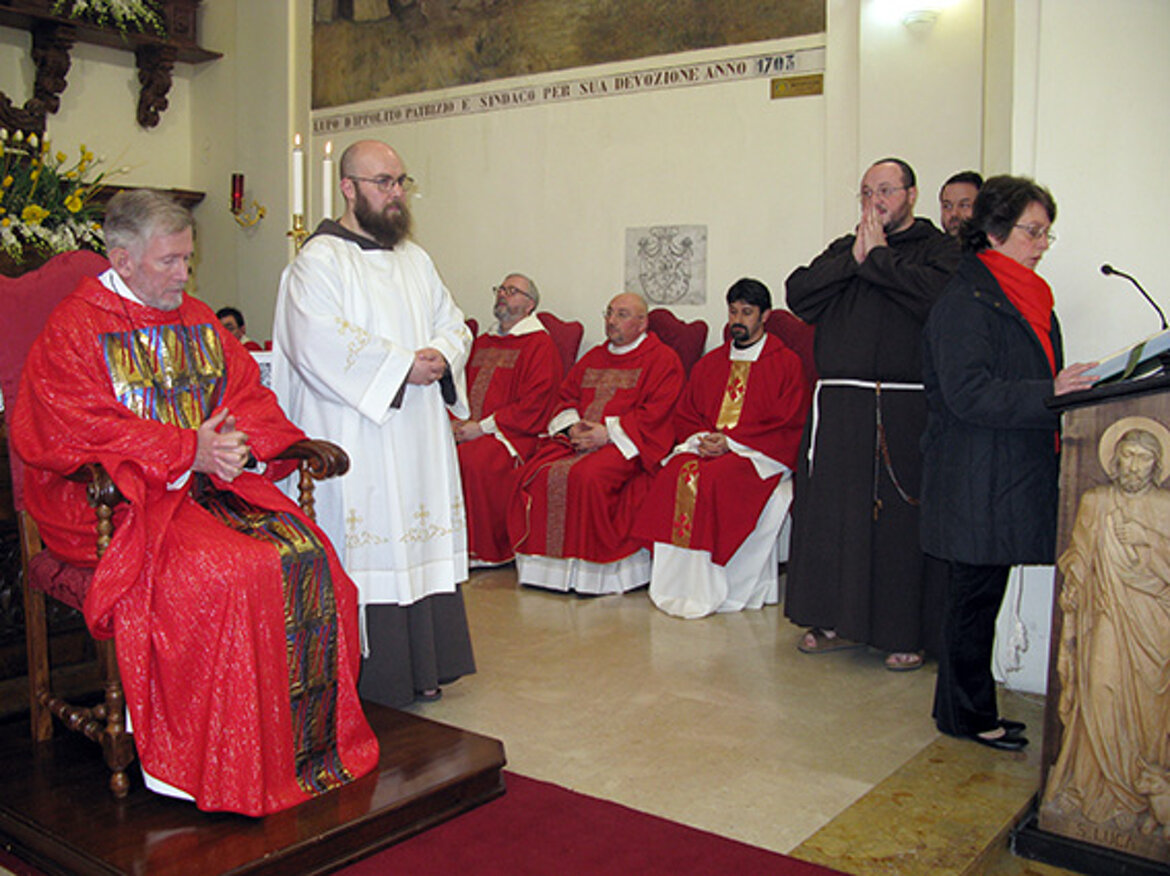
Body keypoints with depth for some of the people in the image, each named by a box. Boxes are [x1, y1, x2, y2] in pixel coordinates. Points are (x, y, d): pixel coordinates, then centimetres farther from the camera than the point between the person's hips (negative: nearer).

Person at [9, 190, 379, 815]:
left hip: (215, 480, 6)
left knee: (306, 556, -18)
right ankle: (218, 764, -18)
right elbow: (79, 430, -13)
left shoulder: (197, 320, 19)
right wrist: (188, 450, -20)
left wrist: (236, 442, -8)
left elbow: (251, 399, 16)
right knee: (224, 574, -31)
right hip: (127, 498, -6)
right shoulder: (74, 329, -1)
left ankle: (308, 741, -8)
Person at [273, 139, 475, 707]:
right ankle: (367, 678, 4)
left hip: (418, 435, 7)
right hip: (354, 440, -7)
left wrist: (440, 357, -5)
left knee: (419, 544, 8)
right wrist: (403, 365, -16)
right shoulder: (318, 261, -5)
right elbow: (320, 345, -18)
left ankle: (419, 667, 17)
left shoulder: (415, 260, 18)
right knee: (364, 549, -6)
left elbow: (453, 323, 18)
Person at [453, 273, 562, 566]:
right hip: (470, 429, 7)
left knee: (473, 459, -33)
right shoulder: (483, 342, 23)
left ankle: (483, 551, -17)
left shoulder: (540, 344, -2)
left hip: (512, 433, -7)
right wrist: (457, 422, 1)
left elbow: (533, 406, -11)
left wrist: (482, 427, -15)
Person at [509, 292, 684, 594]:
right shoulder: (594, 357, 24)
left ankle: (593, 569, -22)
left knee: (588, 475, -34)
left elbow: (655, 412, -10)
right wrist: (573, 426, -1)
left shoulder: (662, 359, 2)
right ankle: (549, 562, -12)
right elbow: (566, 396, 22)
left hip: (627, 443, -6)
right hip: (579, 438, 6)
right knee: (540, 471, -20)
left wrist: (609, 432, -17)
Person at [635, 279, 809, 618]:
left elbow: (789, 425, -5)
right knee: (674, 474, -28)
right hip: (705, 447, 4)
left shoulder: (786, 363, 4)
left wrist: (730, 442, -14)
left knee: (711, 478, -33)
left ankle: (708, 589, -25)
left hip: (759, 454, -4)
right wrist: (702, 438, -5)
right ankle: (677, 583, -25)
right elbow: (683, 415, 19)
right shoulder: (709, 363, 20)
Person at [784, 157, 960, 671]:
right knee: (832, 509, 6)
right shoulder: (842, 248, 21)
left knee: (902, 516, -2)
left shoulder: (939, 249, 4)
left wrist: (878, 257, -7)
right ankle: (839, 622, 19)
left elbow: (935, 295, -17)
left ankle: (907, 633, 9)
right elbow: (799, 295, 7)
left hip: (906, 411, -5)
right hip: (838, 403, 5)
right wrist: (852, 260, -3)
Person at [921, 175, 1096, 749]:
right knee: (977, 591, -1)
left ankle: (967, 710, 23)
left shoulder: (1028, 299, 18)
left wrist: (1075, 384, 9)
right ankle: (968, 715, 12)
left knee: (981, 590, 13)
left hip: (1011, 474, 9)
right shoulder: (965, 302, -11)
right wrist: (1051, 393, -26)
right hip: (975, 478, -9)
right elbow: (968, 393, -21)